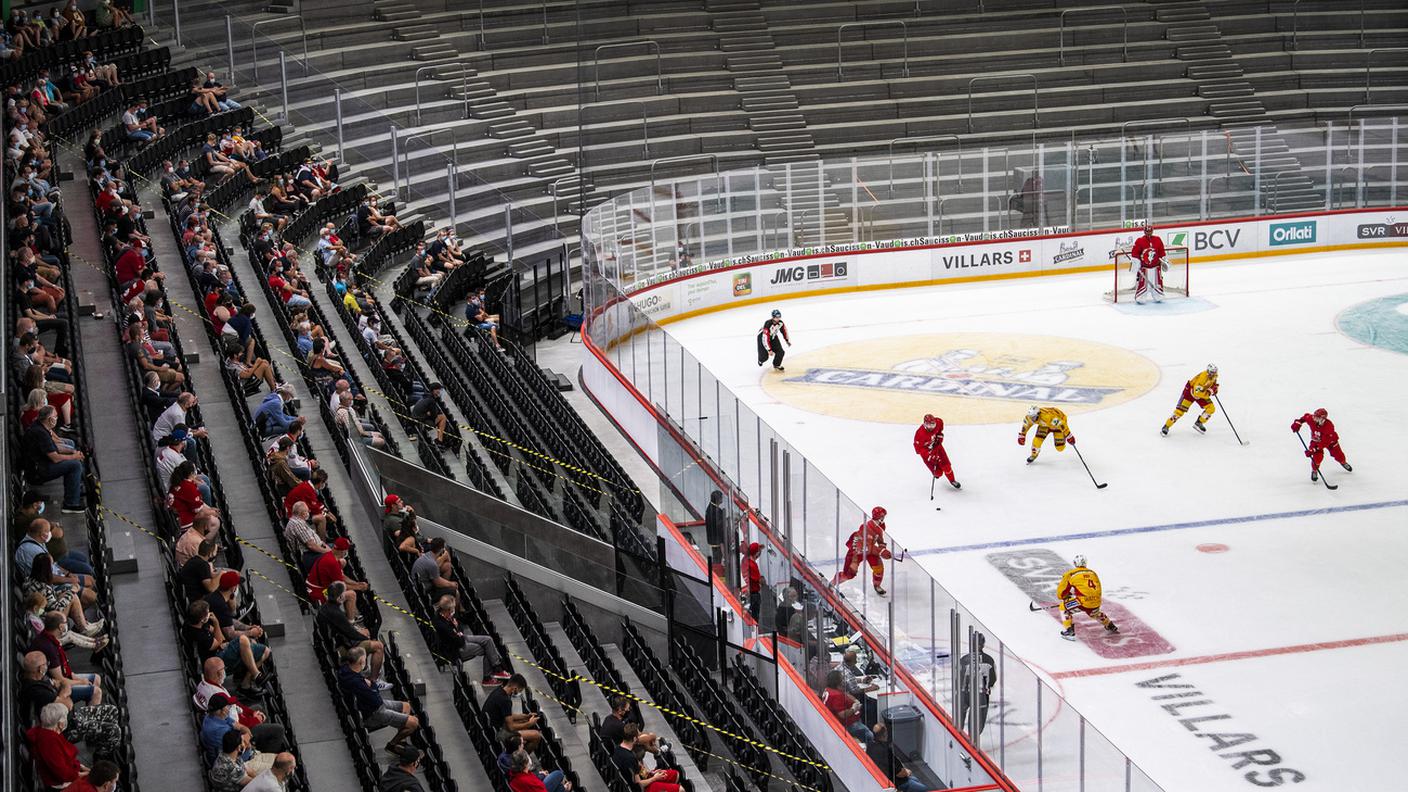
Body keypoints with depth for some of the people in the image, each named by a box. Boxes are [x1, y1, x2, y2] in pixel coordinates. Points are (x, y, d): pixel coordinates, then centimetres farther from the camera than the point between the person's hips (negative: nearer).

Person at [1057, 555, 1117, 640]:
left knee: (1064, 607, 15)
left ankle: (1069, 632, 6)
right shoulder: (1093, 573, 22)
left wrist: (1065, 598, 33)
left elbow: (1061, 590, 11)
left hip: (1083, 602, -6)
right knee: (1094, 612, 39)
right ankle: (1111, 627, 52)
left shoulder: (1070, 574, 7)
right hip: (1096, 603, 6)